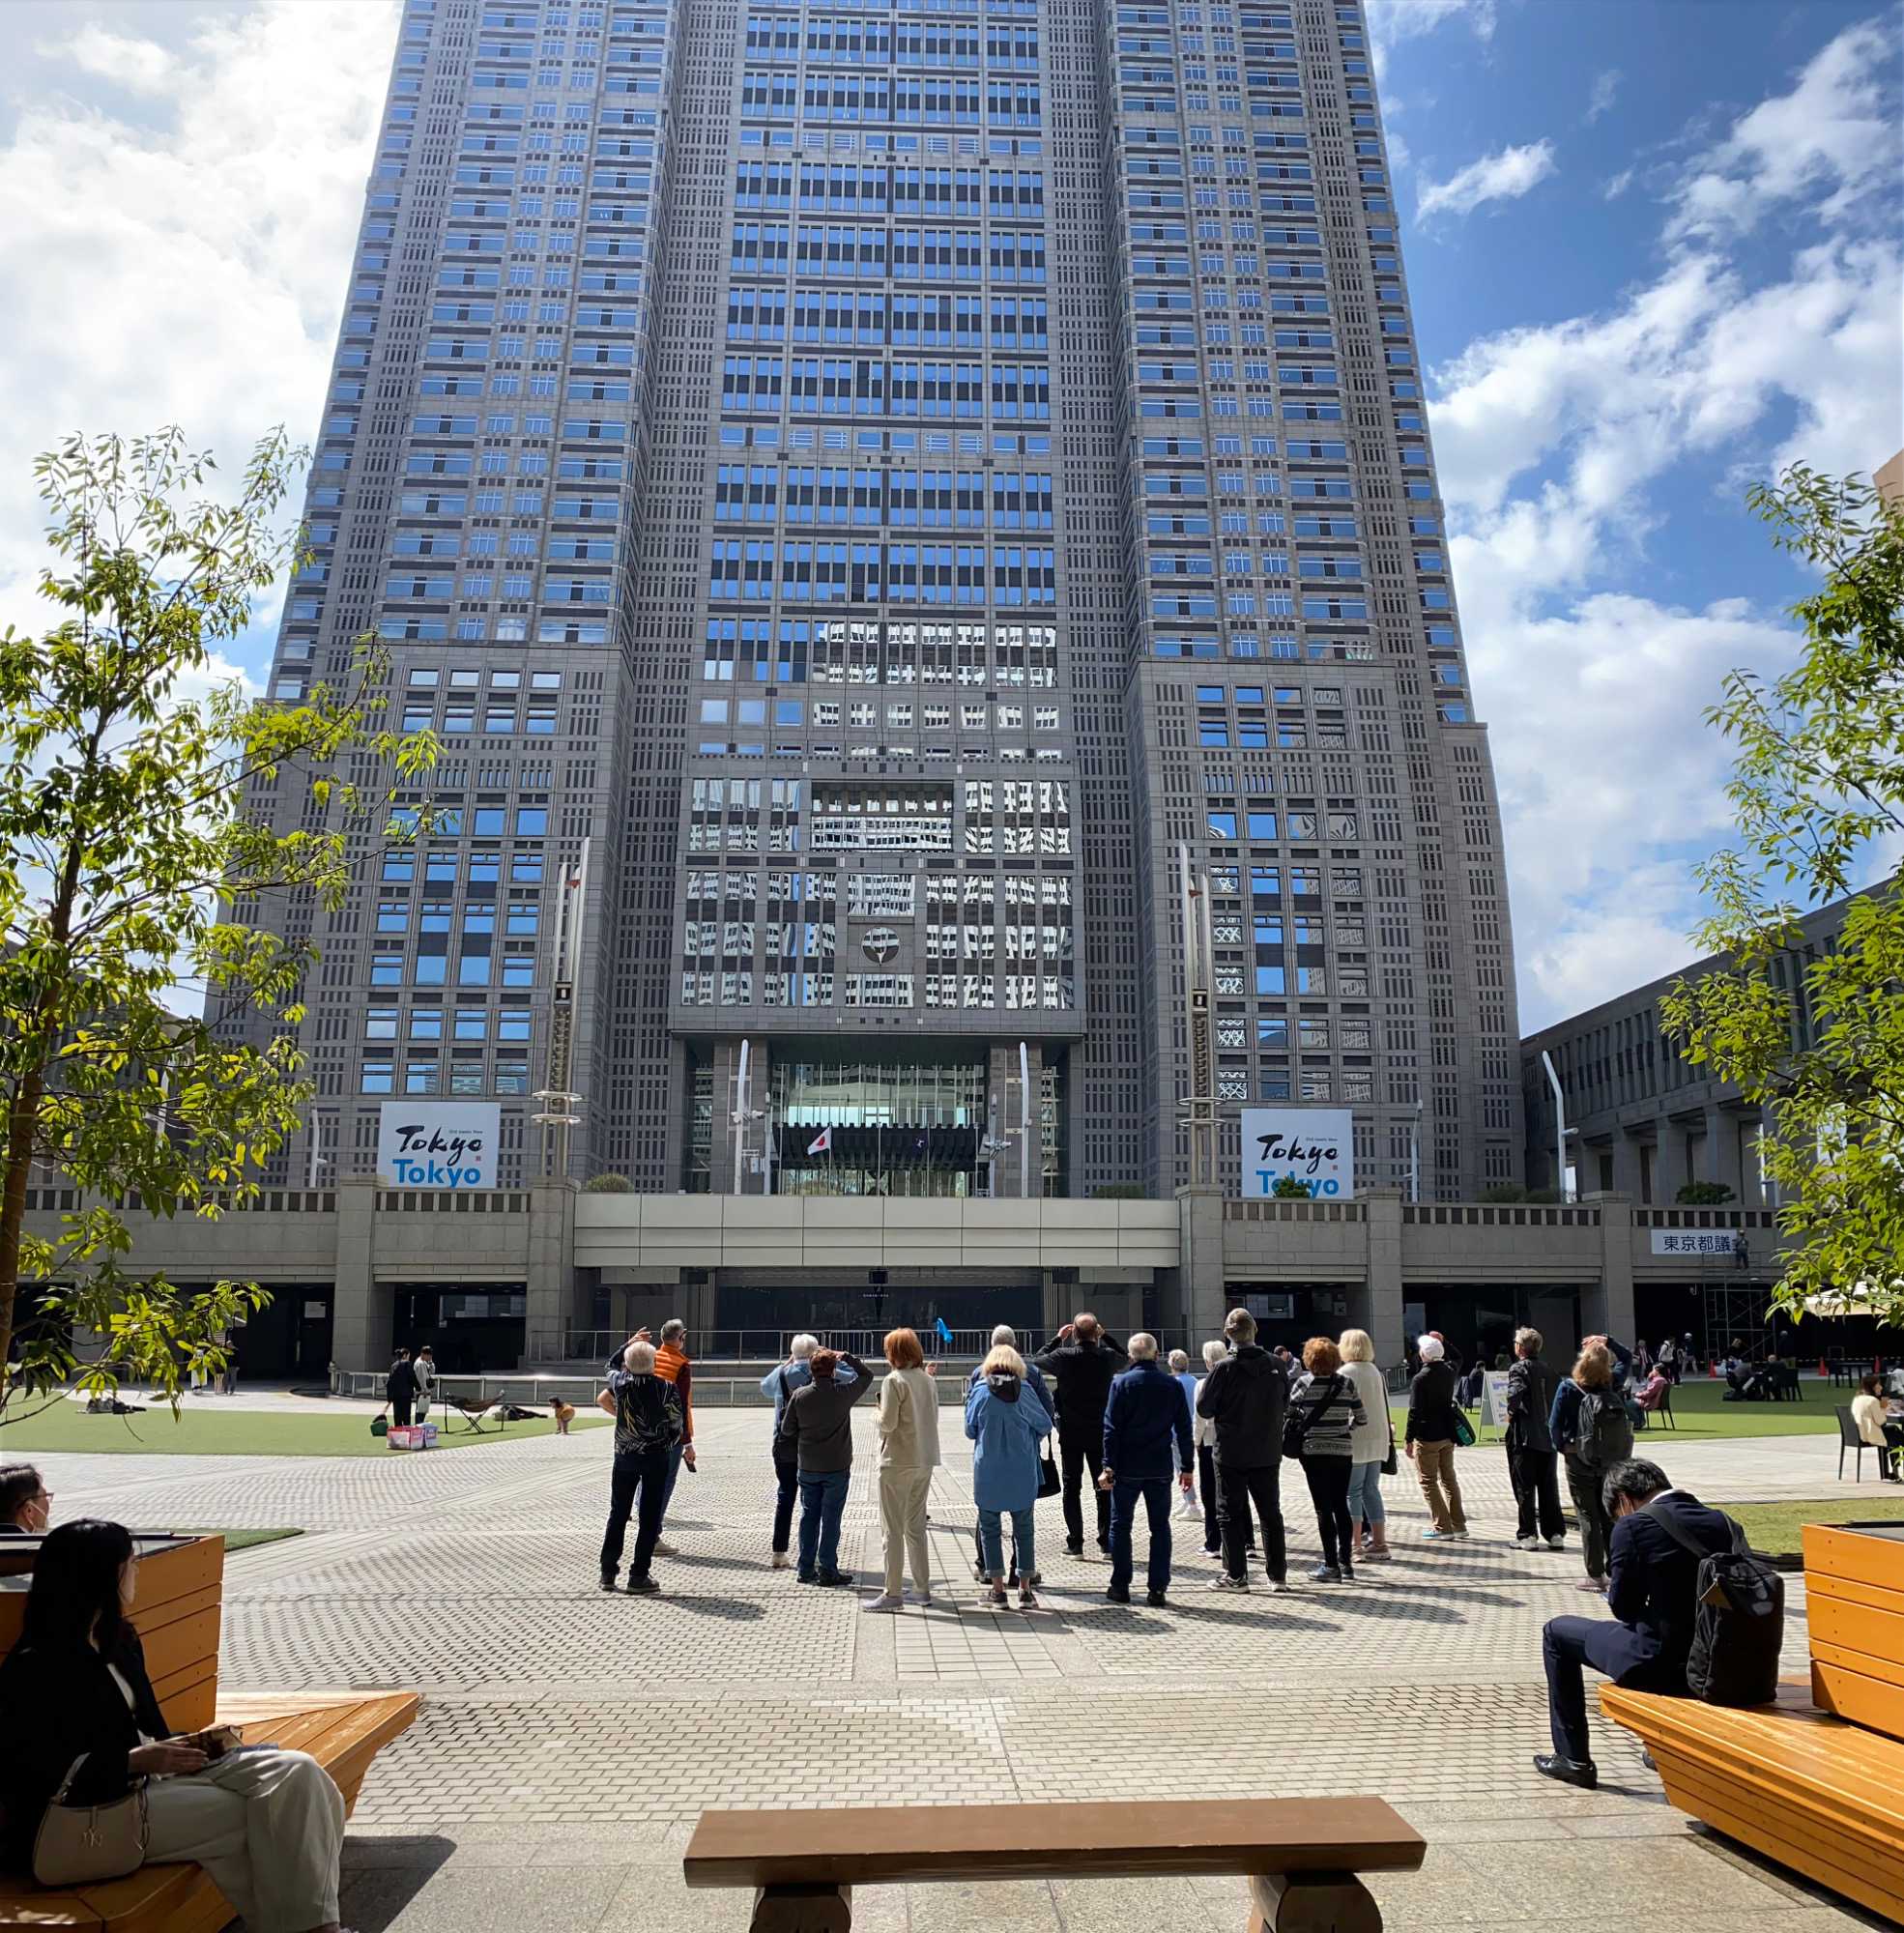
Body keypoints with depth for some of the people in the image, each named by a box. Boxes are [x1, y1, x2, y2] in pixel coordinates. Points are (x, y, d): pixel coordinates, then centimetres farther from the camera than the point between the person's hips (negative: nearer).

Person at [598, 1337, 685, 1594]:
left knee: (618, 1514, 15)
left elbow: (611, 1365, 16)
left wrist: (629, 1343, 20)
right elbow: (676, 1426, -6)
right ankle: (638, 1577, 5)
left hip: (624, 1457, 3)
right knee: (649, 1518, 4)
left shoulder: (620, 1383, -9)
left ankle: (607, 1573, 19)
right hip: (656, 1458, -3)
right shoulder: (666, 1389, -15)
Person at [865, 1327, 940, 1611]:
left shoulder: (894, 1381, -13)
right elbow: (933, 1419, 12)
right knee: (916, 1526, 16)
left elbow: (888, 1423, -17)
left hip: (898, 1462, -7)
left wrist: (879, 1413, 3)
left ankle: (893, 1593, 3)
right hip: (925, 1460, 7)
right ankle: (922, 1588, 20)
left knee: (893, 1529, 1)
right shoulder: (928, 1380, 8)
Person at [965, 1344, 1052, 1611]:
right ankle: (1025, 1591, 13)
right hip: (1022, 1471, 1)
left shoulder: (980, 1390, -6)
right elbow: (1045, 1425, 3)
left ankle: (997, 1591, 9)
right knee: (1024, 1529, 11)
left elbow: (970, 1430, 2)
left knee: (990, 1529, 9)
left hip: (988, 1471, -1)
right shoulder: (1024, 1390, -4)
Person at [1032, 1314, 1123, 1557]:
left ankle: (1075, 1542, 5)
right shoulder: (1107, 1356, -9)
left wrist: (1058, 1339, 11)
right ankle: (1107, 1541, 12)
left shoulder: (1064, 1356, -14)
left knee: (1071, 1487, 7)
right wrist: (1104, 1336, 16)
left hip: (1070, 1434, -1)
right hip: (1100, 1433, 1)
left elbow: (1036, 1362, 5)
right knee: (1104, 1488, 11)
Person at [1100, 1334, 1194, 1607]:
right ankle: (1157, 1590, 7)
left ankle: (1120, 1587, 11)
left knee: (1121, 1526, 9)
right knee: (1160, 1528, 9)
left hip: (1127, 1468, -2)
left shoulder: (1121, 1383, -6)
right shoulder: (1173, 1385, 2)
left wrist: (1109, 1466, -6)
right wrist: (1186, 1467, 10)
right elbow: (1184, 1429, 4)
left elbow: (1112, 1428, -8)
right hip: (1161, 1469, 2)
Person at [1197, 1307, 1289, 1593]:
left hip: (1231, 1453, -4)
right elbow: (1285, 1406, 8)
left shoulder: (1224, 1368, -15)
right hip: (1268, 1452, 4)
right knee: (1271, 1512, 15)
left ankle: (1235, 1576, 8)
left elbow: (1204, 1408, -10)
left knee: (1230, 1513, 7)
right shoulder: (1275, 1365, -4)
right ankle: (1278, 1575, 19)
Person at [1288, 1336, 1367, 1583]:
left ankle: (1331, 1565, 2)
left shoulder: (1305, 1383, -8)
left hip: (1315, 1451, -3)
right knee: (1341, 1507, 11)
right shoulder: (1346, 1383, 1)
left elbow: (1288, 1412, -3)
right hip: (1344, 1451, 3)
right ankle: (1346, 1563, 13)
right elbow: (1361, 1417, 4)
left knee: (1324, 1509, 1)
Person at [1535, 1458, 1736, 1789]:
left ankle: (1573, 1759, 19)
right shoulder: (1722, 1522, 3)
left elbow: (1624, 1607, -8)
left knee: (1557, 1632, 15)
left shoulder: (1634, 1526, -15)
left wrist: (1611, 1592, 14)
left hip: (1663, 1663, -6)